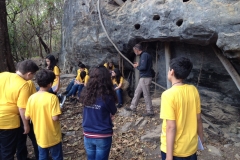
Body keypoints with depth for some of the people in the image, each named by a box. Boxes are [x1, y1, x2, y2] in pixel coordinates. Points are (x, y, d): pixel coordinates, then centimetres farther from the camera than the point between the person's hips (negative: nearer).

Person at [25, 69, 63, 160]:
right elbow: (55, 118, -25)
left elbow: (27, 117, -2)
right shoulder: (52, 97, -23)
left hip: (40, 136, 5)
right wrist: (58, 112, -6)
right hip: (53, 136, -4)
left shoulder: (31, 98, -8)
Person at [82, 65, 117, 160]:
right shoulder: (107, 97, -21)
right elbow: (113, 113, -4)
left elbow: (90, 112, 3)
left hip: (87, 135, 4)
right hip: (103, 136, -4)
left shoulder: (86, 94, -8)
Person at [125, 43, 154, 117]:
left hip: (145, 78, -11)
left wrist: (137, 66, -6)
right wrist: (139, 65, 10)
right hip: (143, 77, 11)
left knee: (146, 95, -3)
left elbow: (144, 67, -24)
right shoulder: (145, 55, 15)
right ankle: (133, 107, 29)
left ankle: (150, 112, 6)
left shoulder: (144, 55, -16)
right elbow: (149, 65, 18)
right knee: (137, 92, 17)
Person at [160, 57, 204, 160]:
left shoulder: (168, 95, -23)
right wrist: (201, 137, 18)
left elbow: (171, 127, -23)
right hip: (191, 146, 5)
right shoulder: (193, 90, -7)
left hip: (175, 149, -5)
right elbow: (198, 118, 2)